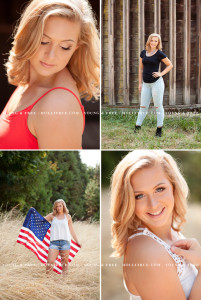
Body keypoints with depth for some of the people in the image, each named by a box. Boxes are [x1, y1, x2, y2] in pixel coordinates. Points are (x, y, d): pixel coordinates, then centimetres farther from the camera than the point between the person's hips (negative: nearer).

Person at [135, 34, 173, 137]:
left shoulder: (159, 54, -3)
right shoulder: (143, 53, 9)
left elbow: (170, 65, 4)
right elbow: (141, 68, 15)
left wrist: (161, 74, -8)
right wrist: (140, 83, 11)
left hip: (157, 83, -4)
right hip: (146, 84, 4)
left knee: (158, 106, 2)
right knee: (143, 106, 7)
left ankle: (159, 129, 8)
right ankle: (137, 127, 13)